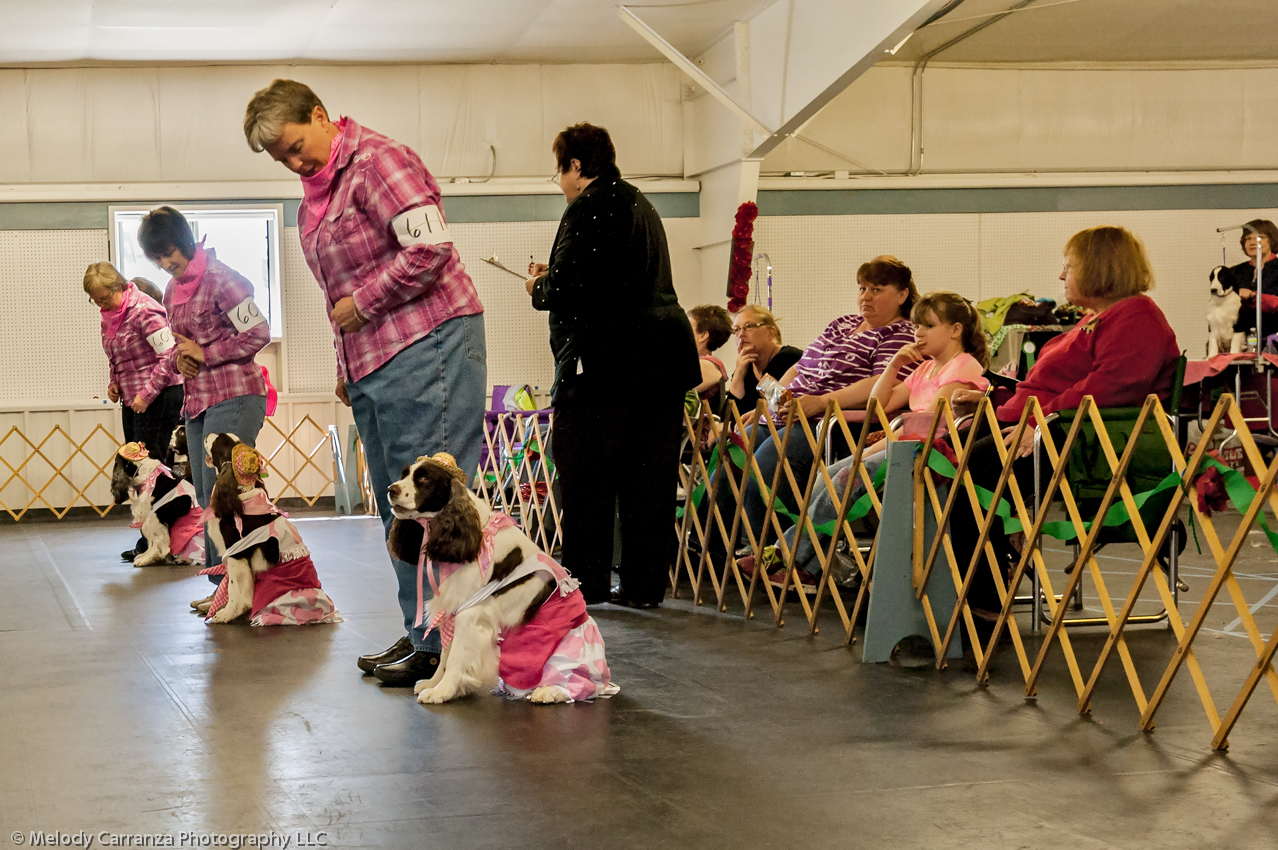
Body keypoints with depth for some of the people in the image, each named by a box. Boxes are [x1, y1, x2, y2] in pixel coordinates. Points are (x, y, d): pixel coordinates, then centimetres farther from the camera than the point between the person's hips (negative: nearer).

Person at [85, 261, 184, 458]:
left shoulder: (144, 311, -15)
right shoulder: (108, 317, 13)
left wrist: (147, 395, -20)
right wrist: (113, 383, 6)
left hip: (158, 397, -9)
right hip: (131, 400, 9)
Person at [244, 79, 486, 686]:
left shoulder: (379, 161, -8)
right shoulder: (316, 199, 21)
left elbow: (430, 248, -19)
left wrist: (361, 303, -11)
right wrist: (345, 364, 23)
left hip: (426, 346, -10)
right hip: (370, 365, 10)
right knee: (396, 508, 10)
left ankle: (443, 642, -8)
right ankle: (419, 634, 16)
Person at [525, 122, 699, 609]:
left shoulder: (588, 208, -10)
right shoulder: (641, 206, 20)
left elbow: (566, 288, -18)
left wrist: (538, 287, 4)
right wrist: (553, 281, 22)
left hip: (605, 360, -9)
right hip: (661, 356, 9)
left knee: (587, 477, 0)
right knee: (649, 478, 8)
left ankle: (586, 583, 4)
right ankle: (645, 584, 11)